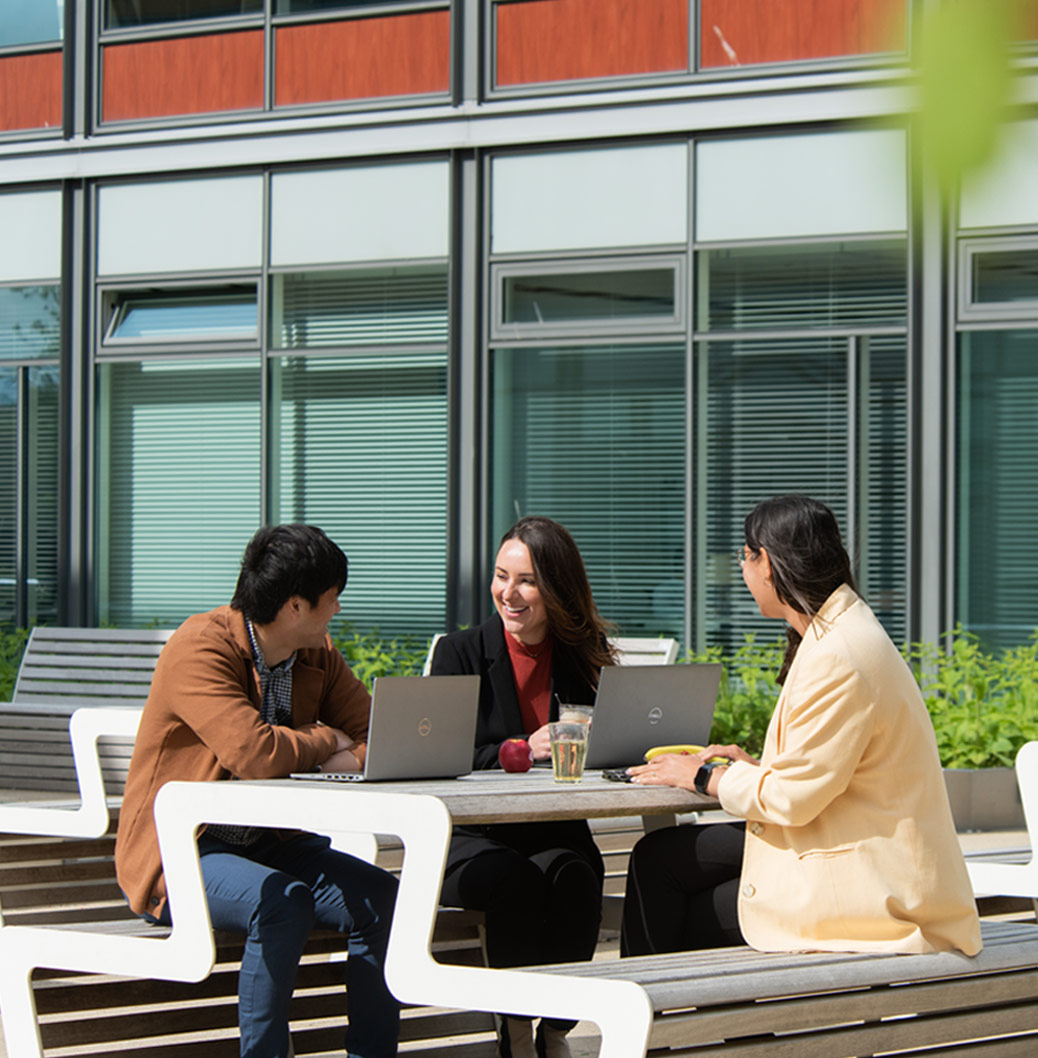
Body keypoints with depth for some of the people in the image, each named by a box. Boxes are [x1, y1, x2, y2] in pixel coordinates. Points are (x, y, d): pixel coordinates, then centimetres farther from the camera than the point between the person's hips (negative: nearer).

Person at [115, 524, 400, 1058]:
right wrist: (326, 742, -13)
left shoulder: (317, 655, 7)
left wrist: (352, 757, -21)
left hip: (268, 845, 7)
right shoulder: (199, 648, -18)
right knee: (283, 900, -34)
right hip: (178, 856, -7)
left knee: (380, 894, -15)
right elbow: (252, 753, -31)